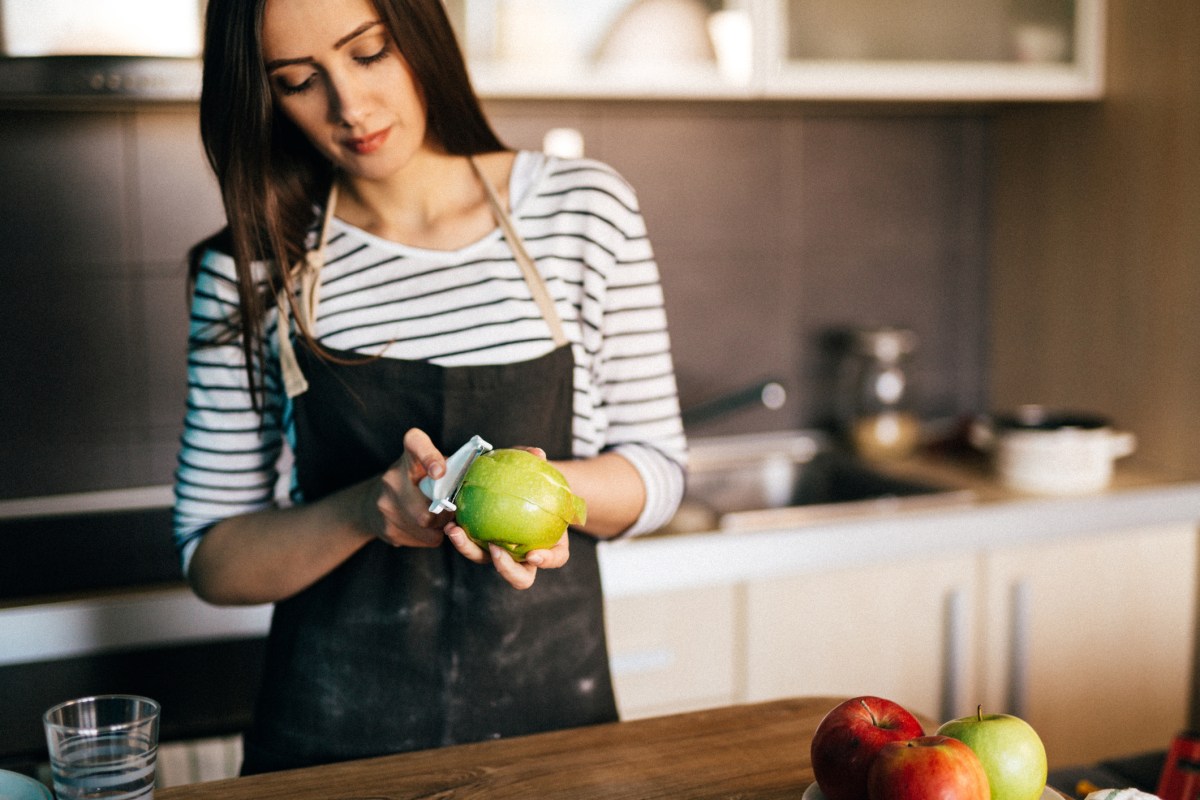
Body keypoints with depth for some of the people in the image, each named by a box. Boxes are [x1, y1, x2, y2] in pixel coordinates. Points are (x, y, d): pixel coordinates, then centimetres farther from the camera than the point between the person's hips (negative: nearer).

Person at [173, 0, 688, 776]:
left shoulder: (585, 206, -5)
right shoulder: (251, 268, -6)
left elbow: (656, 471, 0)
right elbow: (210, 559, -3)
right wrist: (365, 510, -21)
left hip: (550, 709, 1)